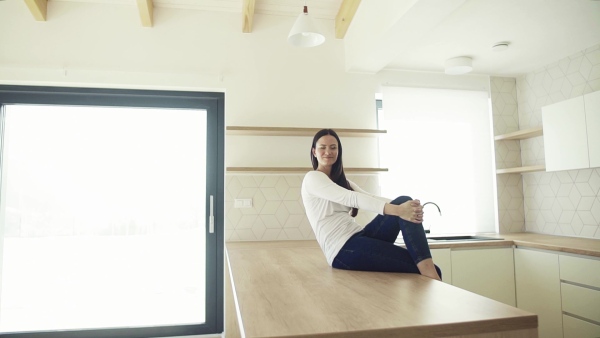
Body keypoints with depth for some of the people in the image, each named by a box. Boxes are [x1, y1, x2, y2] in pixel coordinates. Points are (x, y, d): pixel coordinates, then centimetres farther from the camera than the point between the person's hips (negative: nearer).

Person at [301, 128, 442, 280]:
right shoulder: (312, 178, -3)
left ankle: (430, 272, -21)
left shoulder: (341, 180, 23)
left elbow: (369, 198, 5)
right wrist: (397, 210, -30)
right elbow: (351, 198, -19)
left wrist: (403, 206, -16)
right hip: (343, 250, -8)